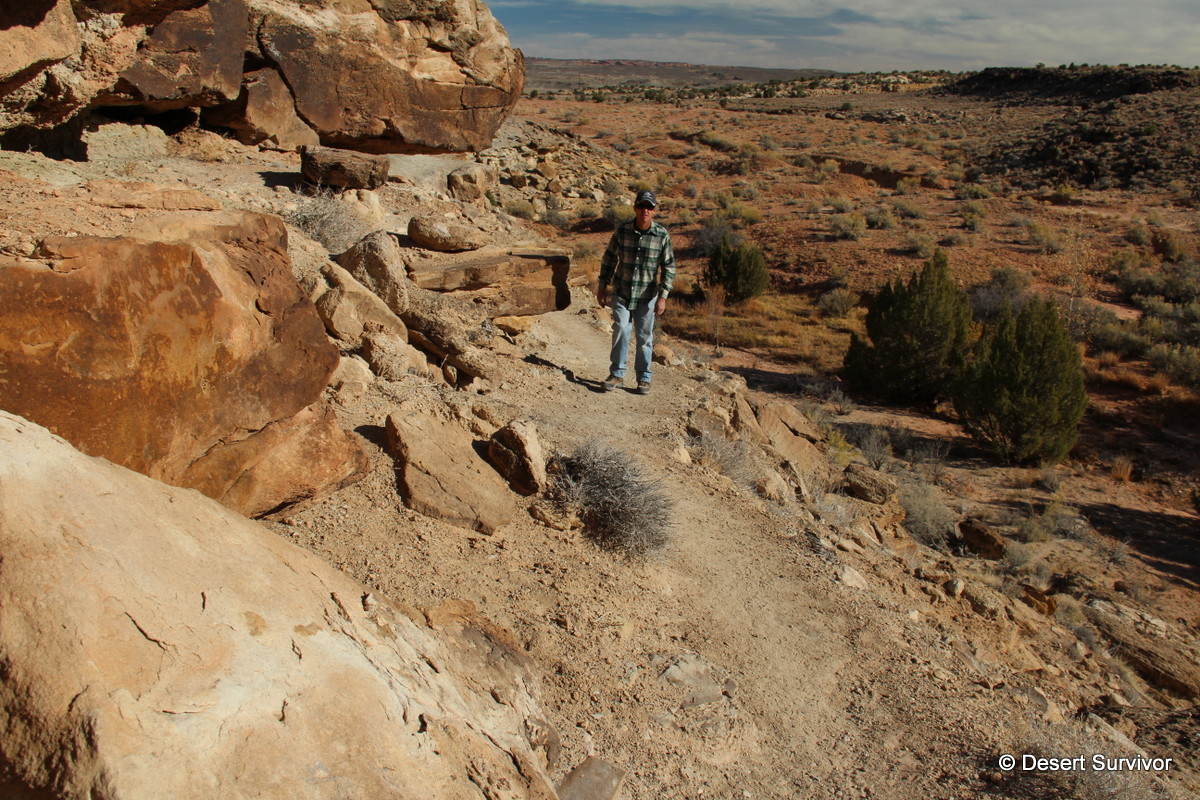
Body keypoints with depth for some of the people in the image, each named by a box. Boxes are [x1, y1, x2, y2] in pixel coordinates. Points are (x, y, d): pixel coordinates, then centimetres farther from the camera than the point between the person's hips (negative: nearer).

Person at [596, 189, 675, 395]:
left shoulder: (662, 235, -8)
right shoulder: (622, 230, -5)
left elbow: (669, 267, -2)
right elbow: (609, 258, 8)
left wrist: (663, 296, -8)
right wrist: (602, 286, 8)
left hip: (647, 295, 0)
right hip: (621, 292, 0)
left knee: (644, 336, 6)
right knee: (621, 330, -8)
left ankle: (644, 378, 19)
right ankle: (617, 374, 6)